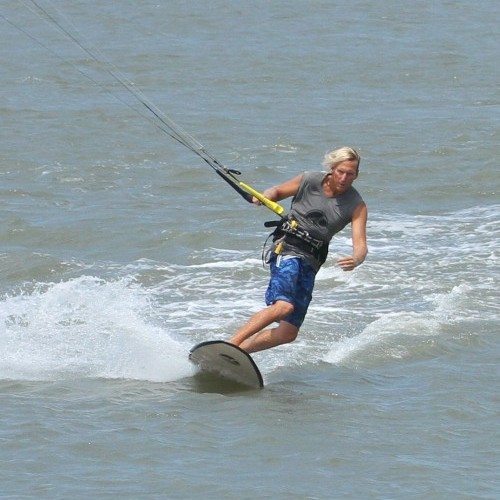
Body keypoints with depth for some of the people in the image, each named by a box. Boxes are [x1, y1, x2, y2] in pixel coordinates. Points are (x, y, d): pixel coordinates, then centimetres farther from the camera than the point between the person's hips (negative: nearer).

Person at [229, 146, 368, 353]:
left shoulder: (357, 206, 0)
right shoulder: (309, 181, -1)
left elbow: (360, 244, -9)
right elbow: (277, 191, 15)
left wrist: (355, 260, -32)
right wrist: (263, 197, -8)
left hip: (310, 262, 4)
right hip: (287, 248, -4)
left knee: (288, 333, 0)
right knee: (283, 306, -31)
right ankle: (228, 346, -34)